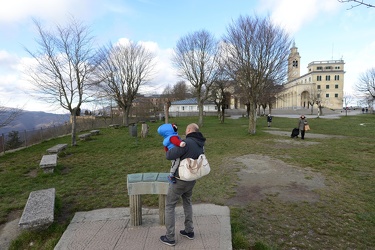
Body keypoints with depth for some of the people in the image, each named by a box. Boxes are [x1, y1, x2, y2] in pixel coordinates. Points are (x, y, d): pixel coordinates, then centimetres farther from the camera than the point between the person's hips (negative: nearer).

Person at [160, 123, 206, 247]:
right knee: (187, 202, 27)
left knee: (169, 206, 9)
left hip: (180, 180, -7)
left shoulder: (186, 143, -25)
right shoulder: (201, 145, 2)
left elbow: (169, 156, -26)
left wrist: (168, 151, -3)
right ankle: (189, 231, 35)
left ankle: (170, 237, 17)